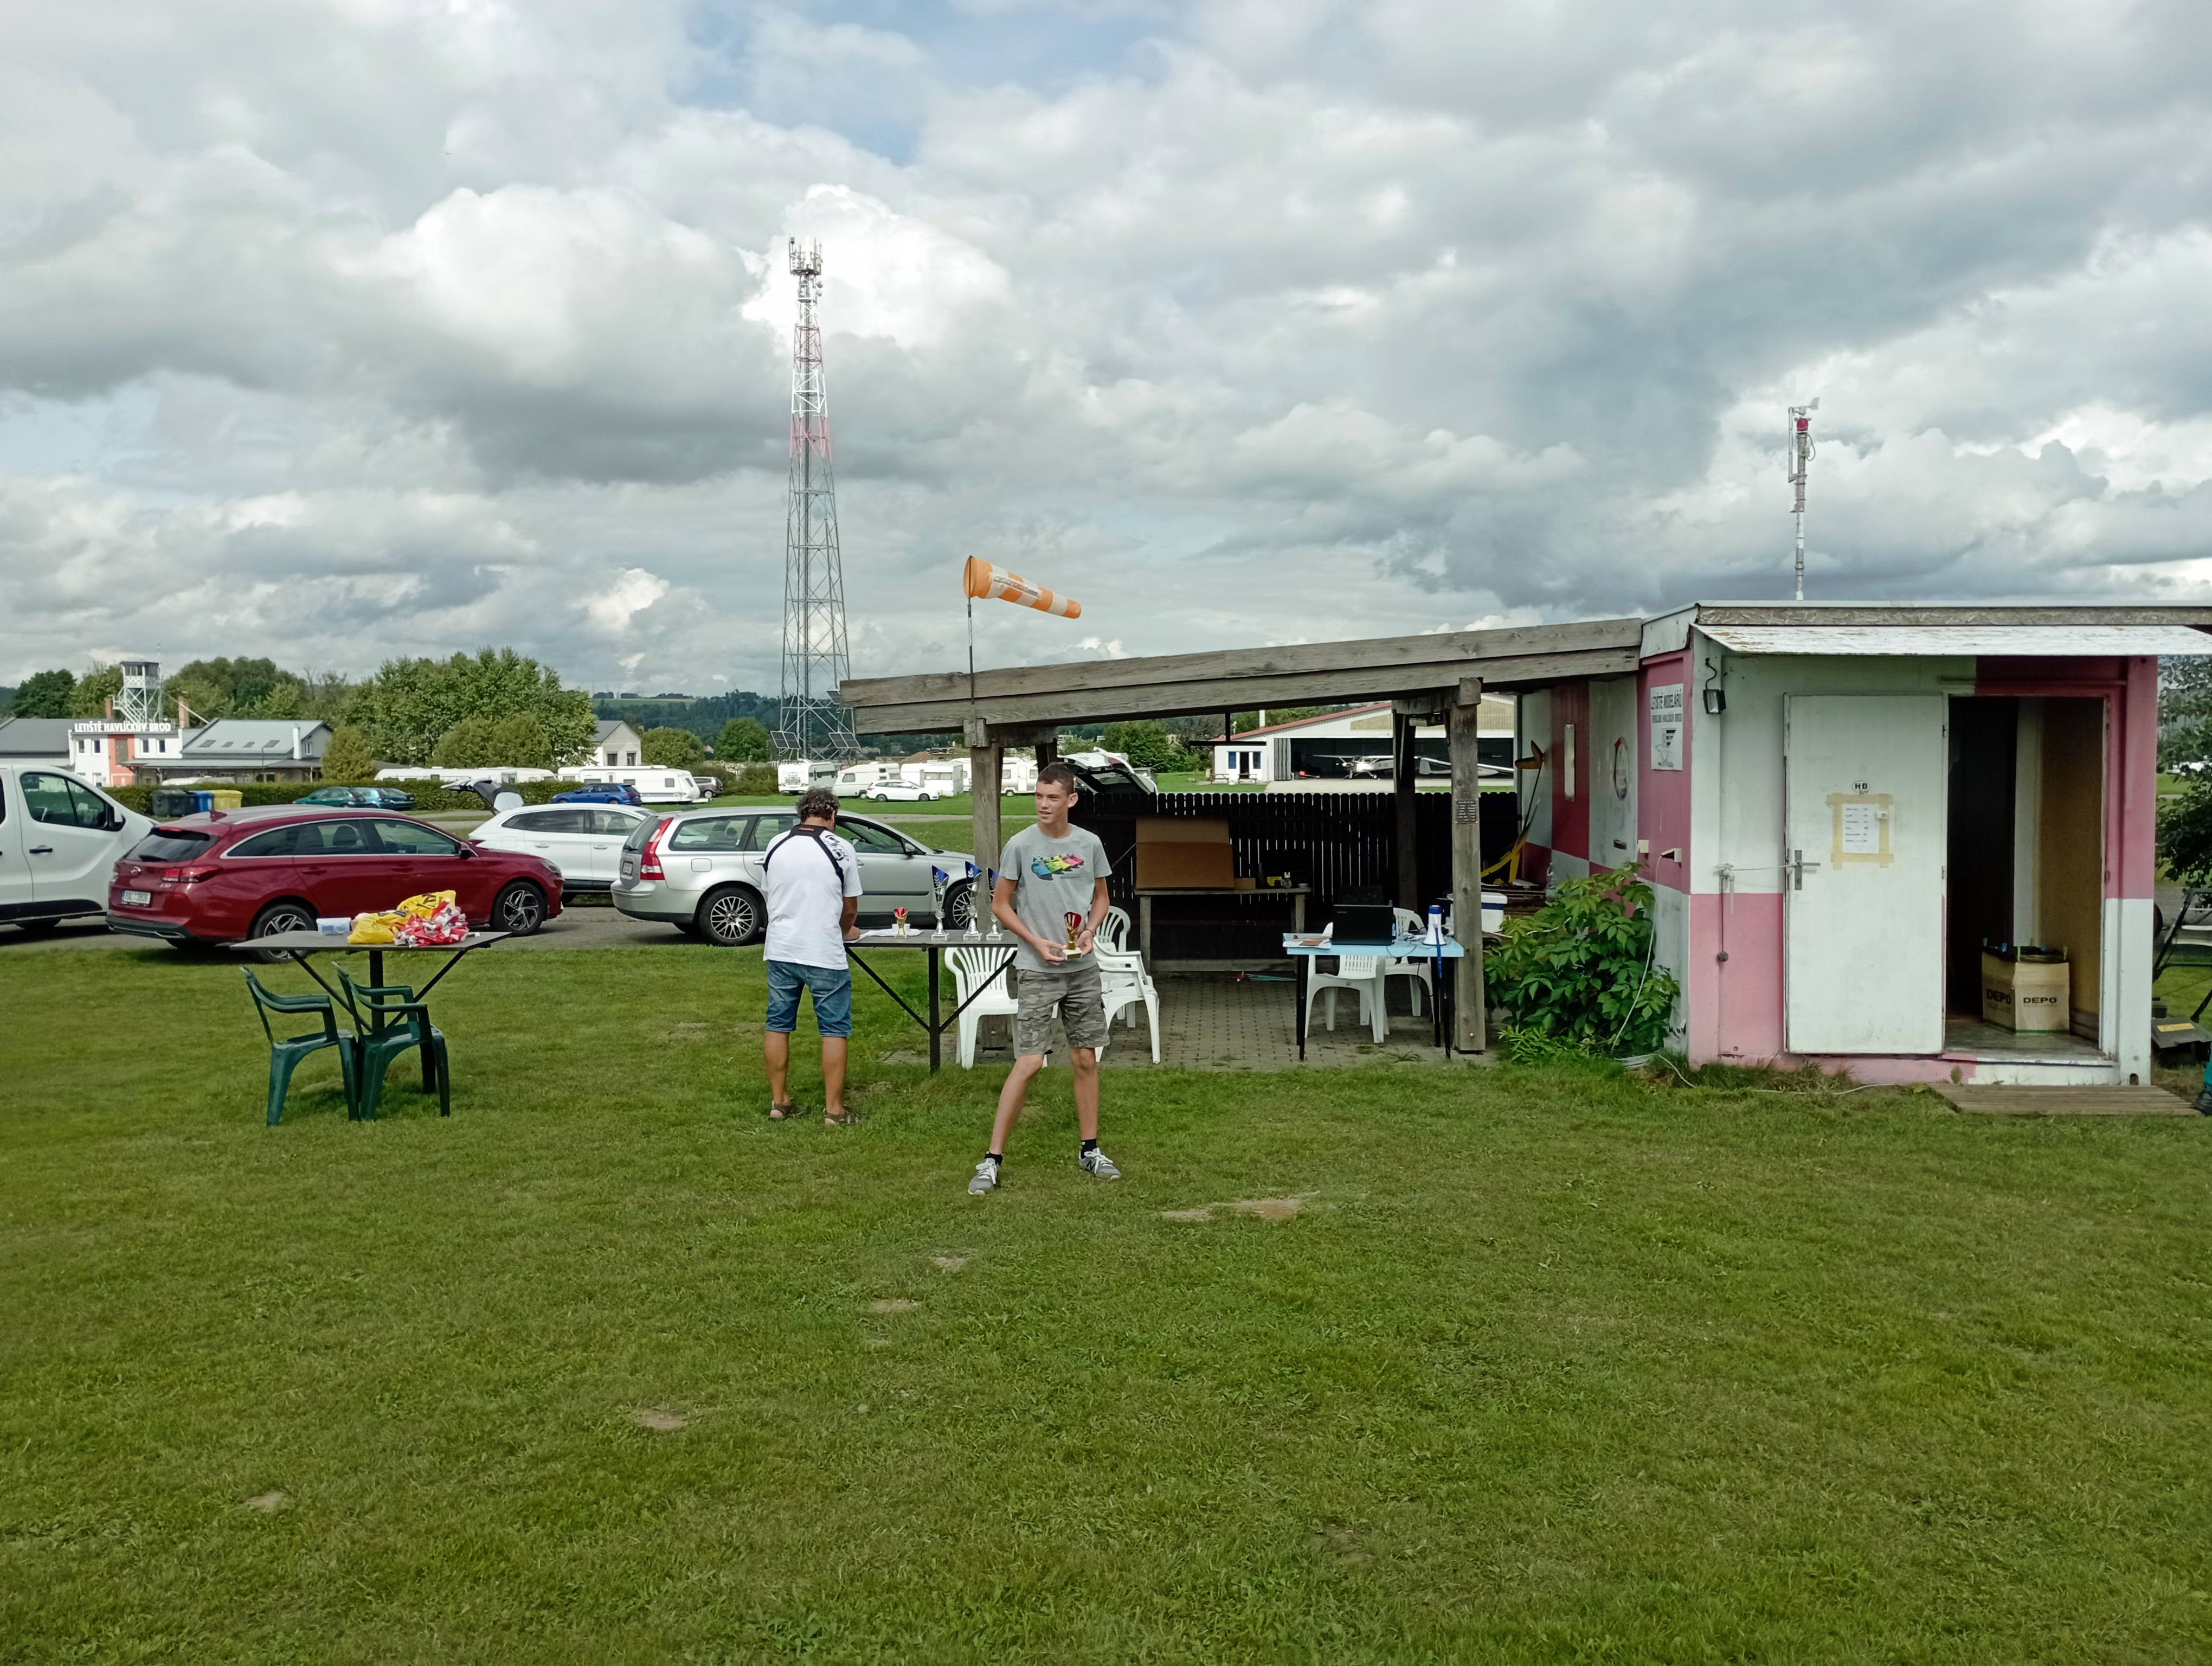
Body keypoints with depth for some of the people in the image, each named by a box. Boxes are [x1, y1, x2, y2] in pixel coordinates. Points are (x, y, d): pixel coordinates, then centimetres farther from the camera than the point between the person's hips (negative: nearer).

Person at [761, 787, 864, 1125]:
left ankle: (779, 1101, 21)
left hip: (781, 951, 4)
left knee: (778, 1025, 15)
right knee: (834, 1030, 4)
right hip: (824, 953, -4)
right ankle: (834, 1110, 5)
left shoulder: (776, 846, 5)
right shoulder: (841, 850, -6)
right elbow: (851, 907, 1)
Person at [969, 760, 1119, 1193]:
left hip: (1083, 969, 4)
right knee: (1029, 1062, -9)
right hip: (1037, 971, -4)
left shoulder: (1090, 844, 3)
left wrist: (1091, 930, -4)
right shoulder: (1020, 845, -7)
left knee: (1087, 1059, 9)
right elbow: (1001, 905, -1)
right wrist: (1038, 942, -12)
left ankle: (1091, 1151, 23)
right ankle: (993, 1159, -1)